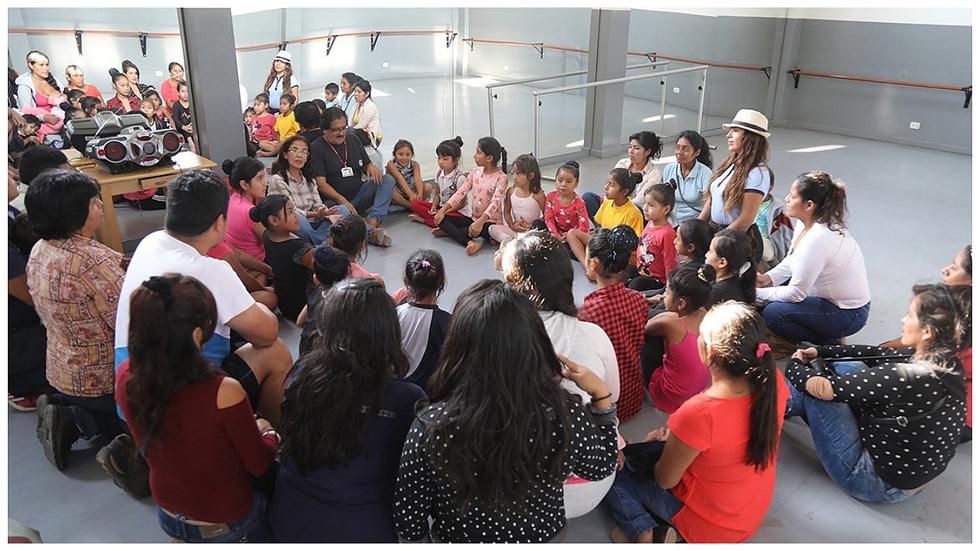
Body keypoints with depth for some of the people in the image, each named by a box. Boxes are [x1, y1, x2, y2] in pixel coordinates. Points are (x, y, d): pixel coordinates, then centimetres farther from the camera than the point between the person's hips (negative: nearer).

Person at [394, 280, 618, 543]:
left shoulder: (431, 427, -30)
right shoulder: (565, 416, -27)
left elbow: (408, 524, -16)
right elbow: (601, 467, -6)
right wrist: (601, 395, -3)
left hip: (457, 539, -1)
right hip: (544, 537, 1)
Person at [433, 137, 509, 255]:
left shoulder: (501, 177, -14)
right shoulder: (475, 172, 5)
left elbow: (495, 202, -27)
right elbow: (460, 192, 0)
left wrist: (480, 221, -41)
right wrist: (443, 209, -11)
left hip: (490, 221, -6)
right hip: (472, 218, 6)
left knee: (484, 229, -41)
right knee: (440, 217, -9)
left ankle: (450, 231, -20)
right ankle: (470, 242, -26)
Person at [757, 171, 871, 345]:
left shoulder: (817, 239, -32)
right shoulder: (806, 222, -5)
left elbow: (795, 293, -25)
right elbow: (791, 261, 10)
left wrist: (758, 292, -15)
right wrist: (769, 278, -6)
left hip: (848, 314, -9)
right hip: (832, 298, 9)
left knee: (772, 313, -21)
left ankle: (829, 342, 1)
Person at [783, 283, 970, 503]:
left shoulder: (907, 378, -33)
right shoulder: (946, 365, -8)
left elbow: (824, 388, -24)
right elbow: (880, 354, 8)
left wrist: (794, 366, -3)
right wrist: (821, 352, 9)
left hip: (880, 484, -8)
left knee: (813, 388, -7)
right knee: (854, 369, 10)